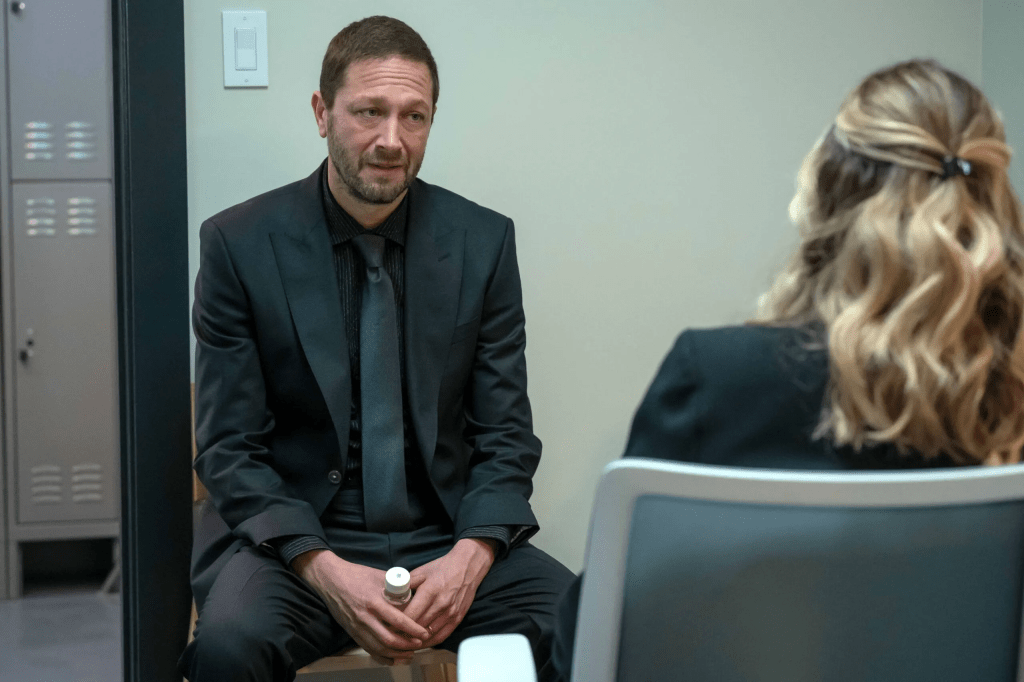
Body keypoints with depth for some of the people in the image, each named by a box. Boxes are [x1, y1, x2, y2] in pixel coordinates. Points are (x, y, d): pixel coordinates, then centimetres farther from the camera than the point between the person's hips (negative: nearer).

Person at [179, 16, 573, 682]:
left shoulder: (483, 241, 2)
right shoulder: (238, 244, -3)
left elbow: (506, 436, 4)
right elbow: (230, 450, -4)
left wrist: (469, 558, -15)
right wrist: (324, 570, -19)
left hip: (444, 536, 2)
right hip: (291, 537, -2)